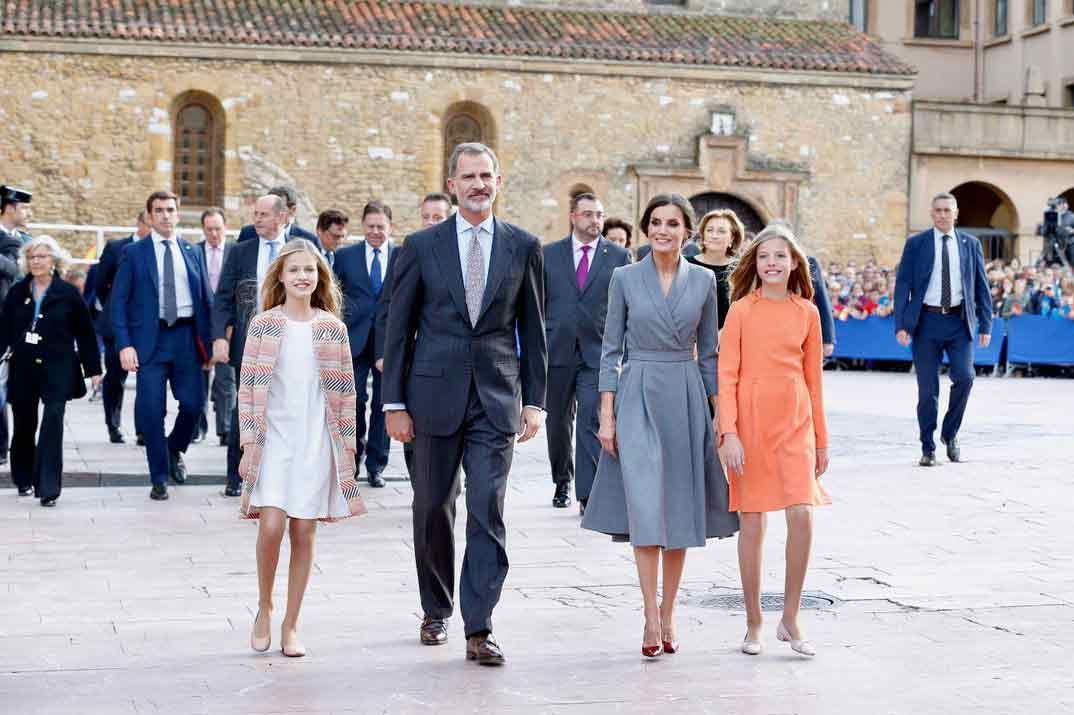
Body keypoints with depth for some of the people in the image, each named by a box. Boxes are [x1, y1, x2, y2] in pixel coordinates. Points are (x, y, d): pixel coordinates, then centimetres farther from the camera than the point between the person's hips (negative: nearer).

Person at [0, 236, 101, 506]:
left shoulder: (69, 293, 0)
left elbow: (85, 333, 3)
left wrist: (93, 369, 3)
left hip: (58, 369, -3)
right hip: (23, 369, 3)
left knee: (52, 425, -14)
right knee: (24, 426, 11)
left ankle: (48, 488, -14)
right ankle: (24, 479, 32)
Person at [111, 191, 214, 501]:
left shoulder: (192, 252, 11)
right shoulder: (134, 253, 3)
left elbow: (206, 298, 13)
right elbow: (118, 301, 0)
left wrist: (209, 341, 5)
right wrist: (124, 345, -10)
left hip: (187, 336, 2)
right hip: (150, 339, -2)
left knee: (193, 404, -4)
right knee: (152, 411, -3)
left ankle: (174, 449, 27)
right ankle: (159, 478, 11)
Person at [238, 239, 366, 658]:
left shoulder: (333, 328, 6)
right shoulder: (263, 325, 2)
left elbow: (345, 390, 8)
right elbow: (248, 386, 1)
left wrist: (347, 444, 4)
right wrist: (249, 442, -5)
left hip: (317, 441, 1)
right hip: (274, 437, -1)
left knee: (304, 532, 2)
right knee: (272, 525, -13)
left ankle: (290, 625, 12)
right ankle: (264, 607, 11)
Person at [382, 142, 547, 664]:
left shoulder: (523, 246, 5)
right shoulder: (422, 246, 3)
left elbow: (532, 328, 9)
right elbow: (399, 328, 4)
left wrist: (535, 401, 3)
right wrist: (394, 402, -1)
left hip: (497, 397, 0)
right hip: (435, 395, 1)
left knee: (487, 512, -7)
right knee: (433, 510, 10)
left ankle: (479, 629, -5)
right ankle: (436, 611, 29)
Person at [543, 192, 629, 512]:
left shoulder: (618, 256, 4)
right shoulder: (549, 254, 7)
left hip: (598, 353, -2)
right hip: (557, 351, 2)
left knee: (593, 423, -10)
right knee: (558, 423, 12)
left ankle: (588, 495, -10)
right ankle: (562, 482, 31)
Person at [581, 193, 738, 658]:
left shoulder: (703, 281, 5)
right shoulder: (625, 278, 1)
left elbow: (709, 353, 10)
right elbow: (611, 349, 2)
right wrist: (607, 414, -4)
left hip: (685, 399, 2)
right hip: (638, 397, -2)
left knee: (679, 509, 5)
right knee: (644, 507, -11)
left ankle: (668, 615, 16)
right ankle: (651, 619, -9)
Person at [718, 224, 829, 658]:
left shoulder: (807, 312, 6)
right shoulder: (741, 310, -2)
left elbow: (813, 379, 12)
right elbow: (726, 375, -4)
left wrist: (821, 439, 13)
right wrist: (729, 433, -13)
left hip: (796, 424, 2)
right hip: (751, 423, -2)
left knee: (802, 515, -11)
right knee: (752, 521, 2)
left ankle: (790, 620, 3)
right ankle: (753, 624, 15)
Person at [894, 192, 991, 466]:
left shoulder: (970, 244, 9)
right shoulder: (915, 244, 4)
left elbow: (981, 286, 10)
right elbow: (902, 285, 2)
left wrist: (985, 325, 3)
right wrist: (901, 325, -7)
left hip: (959, 321, 1)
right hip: (927, 321, -1)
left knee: (964, 376, -14)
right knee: (928, 388, 0)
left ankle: (950, 434, 9)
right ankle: (928, 449, 11)